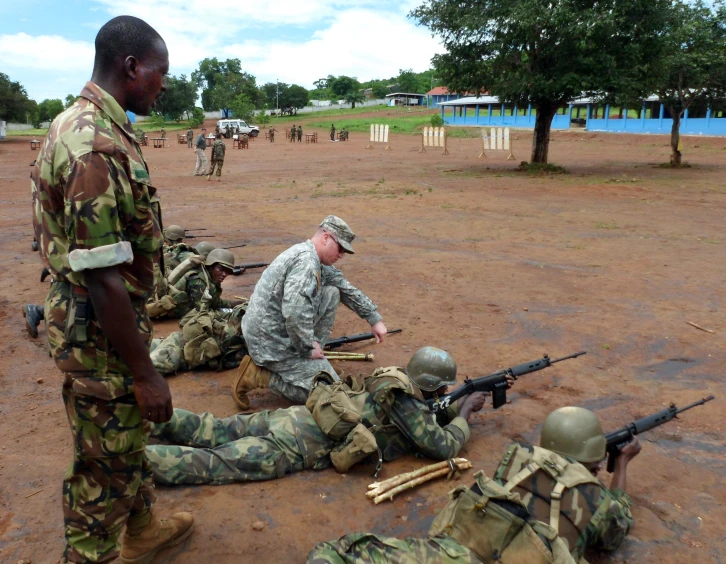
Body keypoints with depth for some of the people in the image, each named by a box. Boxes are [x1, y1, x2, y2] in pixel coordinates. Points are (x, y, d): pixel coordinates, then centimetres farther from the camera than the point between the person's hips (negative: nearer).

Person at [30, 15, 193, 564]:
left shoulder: (82, 124, 7)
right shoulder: (96, 147, -26)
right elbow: (101, 278, -28)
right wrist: (144, 373, -21)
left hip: (113, 317, 11)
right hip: (100, 332, -10)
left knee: (130, 434, 27)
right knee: (105, 465, 8)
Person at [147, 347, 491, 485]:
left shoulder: (395, 380, 15)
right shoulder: (407, 404, -10)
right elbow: (444, 447, -5)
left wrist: (457, 407, 24)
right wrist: (465, 412, 9)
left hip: (295, 417, 8)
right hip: (297, 446, -8)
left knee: (212, 431, 10)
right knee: (209, 463, -9)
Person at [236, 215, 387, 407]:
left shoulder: (314, 259, 9)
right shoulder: (306, 260, -22)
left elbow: (346, 288, 18)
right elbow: (294, 313, -33)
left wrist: (374, 318, 18)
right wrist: (308, 347, -18)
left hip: (277, 330, 10)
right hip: (273, 341, -10)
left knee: (332, 292, 8)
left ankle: (308, 360, 12)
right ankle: (261, 375, -4)